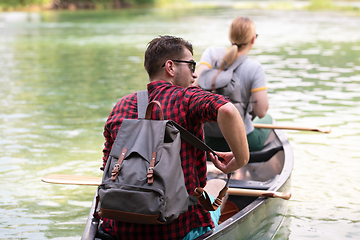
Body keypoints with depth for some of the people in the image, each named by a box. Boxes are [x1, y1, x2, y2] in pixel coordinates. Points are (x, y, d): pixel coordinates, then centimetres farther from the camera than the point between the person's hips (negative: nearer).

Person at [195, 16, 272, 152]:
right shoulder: (254, 68, -15)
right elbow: (261, 112, -18)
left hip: (208, 140, 4)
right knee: (267, 118, 32)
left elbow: (196, 85, -18)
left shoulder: (212, 53, -7)